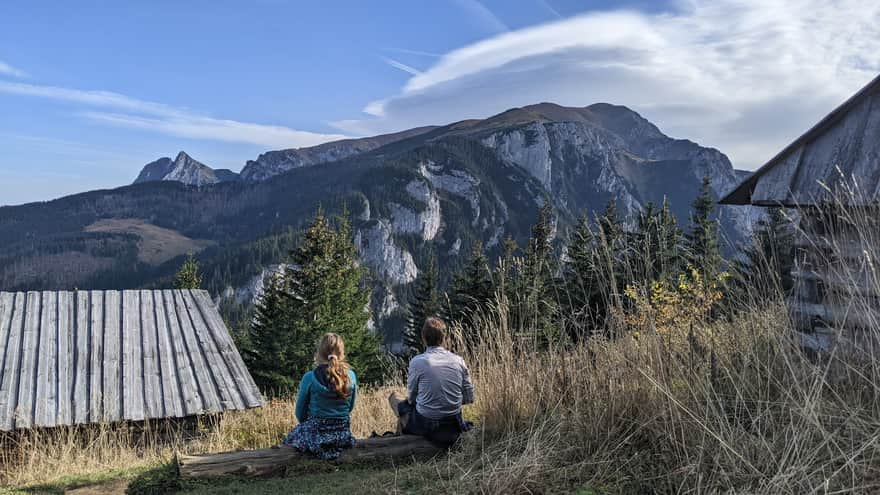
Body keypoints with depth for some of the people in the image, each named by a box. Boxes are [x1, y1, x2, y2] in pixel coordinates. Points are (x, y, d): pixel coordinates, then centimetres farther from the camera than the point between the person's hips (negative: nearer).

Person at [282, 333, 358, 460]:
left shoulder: (309, 378, -13)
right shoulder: (351, 376, -6)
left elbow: (300, 412, -2)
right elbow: (350, 407, 7)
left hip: (316, 434, -4)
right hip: (343, 434, 4)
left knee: (289, 438, 25)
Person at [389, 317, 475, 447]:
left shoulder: (417, 362, -12)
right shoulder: (458, 360, -3)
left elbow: (411, 398, 1)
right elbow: (469, 398, 3)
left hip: (425, 426, -4)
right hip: (453, 426, 4)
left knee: (395, 397, 21)